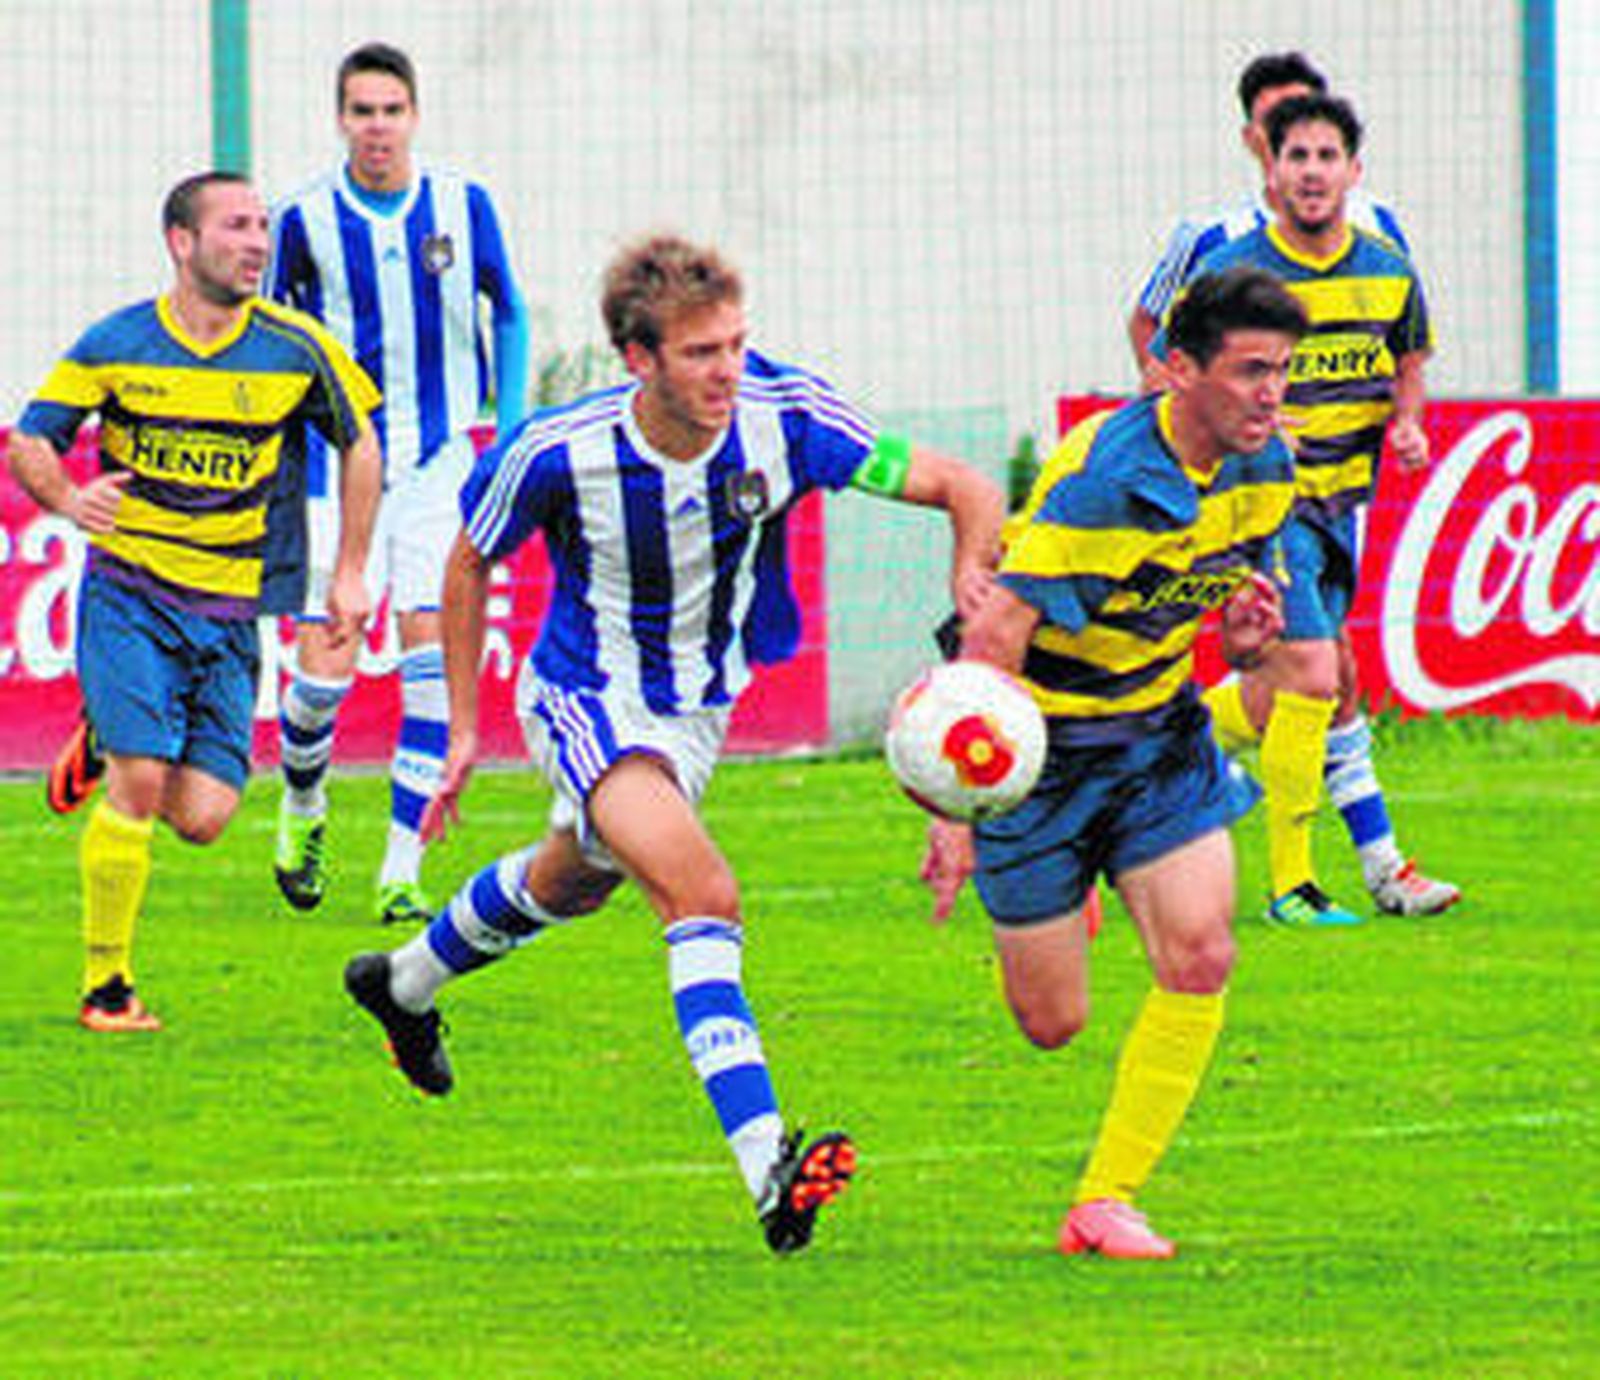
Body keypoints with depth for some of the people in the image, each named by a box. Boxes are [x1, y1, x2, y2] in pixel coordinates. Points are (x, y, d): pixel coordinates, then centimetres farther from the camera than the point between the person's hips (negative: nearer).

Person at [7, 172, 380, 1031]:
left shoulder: (295, 349, 0)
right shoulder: (117, 346, -4)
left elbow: (358, 444, 14)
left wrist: (350, 573, 11)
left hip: (228, 606, 2)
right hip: (127, 591, -2)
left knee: (202, 818, -5)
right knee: (139, 784, -17)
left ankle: (107, 740, 28)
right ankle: (105, 986, -3)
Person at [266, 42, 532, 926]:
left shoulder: (463, 207, -1)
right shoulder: (304, 219, -5)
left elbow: (509, 317, 12)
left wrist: (509, 433, 5)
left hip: (437, 462, 1)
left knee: (433, 661, -8)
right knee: (325, 667, -6)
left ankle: (402, 875, -4)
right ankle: (303, 805, 27)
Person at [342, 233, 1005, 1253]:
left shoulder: (784, 422, -24)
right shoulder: (557, 455, -26)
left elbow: (964, 489, -19)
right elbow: (471, 563, -6)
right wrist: (463, 727, -2)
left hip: (700, 705, 5)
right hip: (587, 701, -5)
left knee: (571, 881, 29)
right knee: (704, 894, -27)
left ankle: (408, 983, 60)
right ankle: (767, 1168, -35)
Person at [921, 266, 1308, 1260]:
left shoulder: (1266, 469, -5)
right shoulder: (1105, 479, -28)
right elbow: (994, 636, -30)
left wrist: (1246, 637, -11)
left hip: (1160, 731, 6)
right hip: (1039, 743, -6)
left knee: (1201, 959, -14)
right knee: (1052, 1022, 2)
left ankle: (1106, 1204, -2)